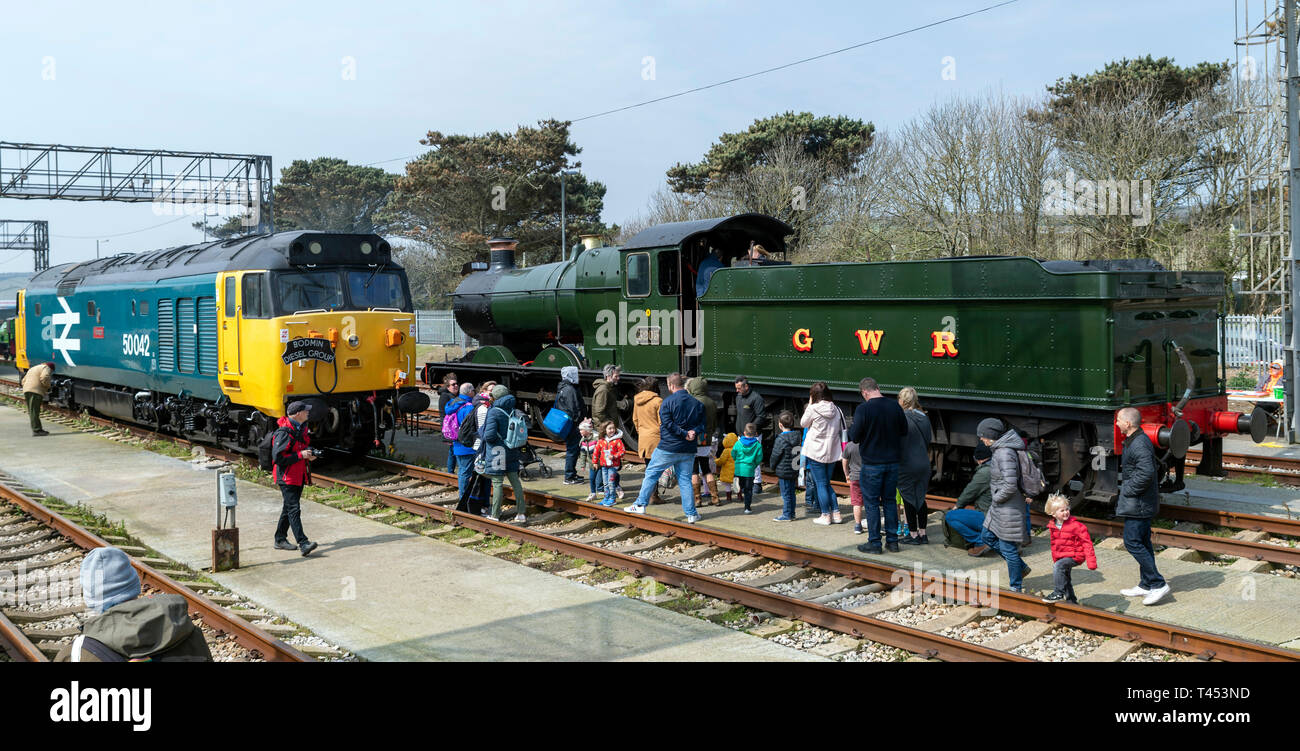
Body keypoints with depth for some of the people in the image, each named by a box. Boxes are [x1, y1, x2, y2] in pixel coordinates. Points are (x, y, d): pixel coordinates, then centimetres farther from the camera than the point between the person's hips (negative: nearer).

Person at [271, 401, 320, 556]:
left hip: (299, 476, 10)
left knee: (289, 508, 16)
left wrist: (310, 455, 5)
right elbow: (278, 456, -24)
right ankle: (303, 543, -19)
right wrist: (301, 455, -22)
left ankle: (280, 539, 27)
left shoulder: (301, 429, 11)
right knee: (294, 510, -13)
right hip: (287, 477, -10)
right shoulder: (284, 432, -19)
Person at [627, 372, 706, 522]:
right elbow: (702, 424, 5)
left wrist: (684, 434, -13)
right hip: (688, 450, 4)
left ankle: (640, 505, 12)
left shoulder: (668, 402, -8)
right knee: (685, 480, 10)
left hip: (668, 448, -4)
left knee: (651, 474, 9)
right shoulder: (697, 403, 6)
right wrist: (693, 432, -8)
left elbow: (667, 424, -17)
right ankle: (691, 514, 8)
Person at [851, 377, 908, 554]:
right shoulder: (895, 406, -2)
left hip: (872, 463, -5)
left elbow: (855, 437, -14)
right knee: (890, 501, 14)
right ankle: (892, 541, 18)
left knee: (871, 503, 5)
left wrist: (850, 433, 7)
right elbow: (904, 431, 9)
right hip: (893, 461, 5)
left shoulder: (863, 409, -16)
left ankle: (874, 543, 7)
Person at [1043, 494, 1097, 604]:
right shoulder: (1052, 527, 1)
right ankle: (1071, 600, 36)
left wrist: (1091, 561, -22)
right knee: (1065, 579, 17)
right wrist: (1054, 559, 20)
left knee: (1058, 566, -29)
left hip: (1074, 556, -7)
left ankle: (1058, 593, -20)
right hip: (1061, 557, 7)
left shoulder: (1075, 525, -17)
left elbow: (1087, 543, -17)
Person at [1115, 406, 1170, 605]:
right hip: (1143, 503, 11)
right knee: (1142, 542, 15)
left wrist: (1129, 490, -19)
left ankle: (1158, 584, -3)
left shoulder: (1139, 444, -21)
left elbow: (1147, 472, -31)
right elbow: (1154, 467, 24)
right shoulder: (1134, 440, 12)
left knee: (1132, 542, -8)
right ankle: (1146, 585, 23)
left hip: (1138, 504, -11)